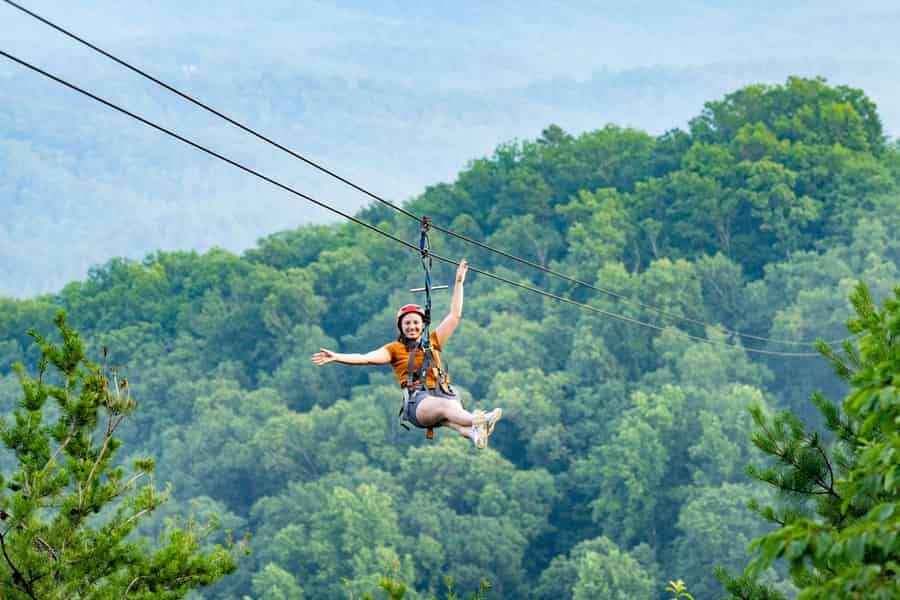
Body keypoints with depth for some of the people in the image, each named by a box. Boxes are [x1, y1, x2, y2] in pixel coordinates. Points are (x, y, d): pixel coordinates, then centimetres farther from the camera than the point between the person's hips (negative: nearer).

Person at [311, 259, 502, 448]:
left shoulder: (432, 342, 26)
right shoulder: (395, 349, 19)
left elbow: (454, 315, 29)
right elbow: (367, 358, 6)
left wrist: (459, 281, 29)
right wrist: (335, 357, -7)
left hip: (443, 393, 3)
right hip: (417, 401, -3)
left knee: (455, 411, -35)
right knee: (445, 406, -38)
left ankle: (474, 432, -67)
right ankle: (479, 422, -67)